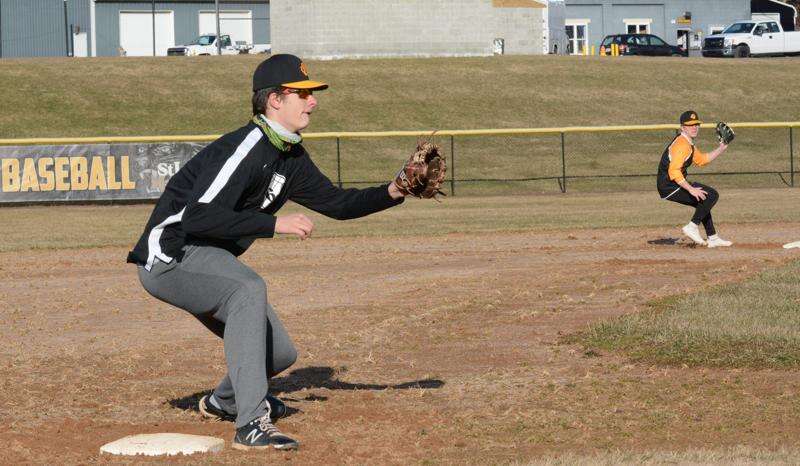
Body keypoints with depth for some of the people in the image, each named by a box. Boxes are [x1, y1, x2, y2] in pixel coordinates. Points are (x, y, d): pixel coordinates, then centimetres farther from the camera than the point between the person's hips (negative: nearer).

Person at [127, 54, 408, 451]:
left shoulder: (291, 157, 7)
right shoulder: (246, 148, -24)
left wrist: (393, 193, -1)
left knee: (280, 354, 8)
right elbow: (198, 217, -32)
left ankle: (224, 402, 43)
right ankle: (251, 425, -40)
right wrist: (275, 224, -31)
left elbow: (336, 203, 15)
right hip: (170, 257, -10)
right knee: (249, 288, -37)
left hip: (206, 261, 10)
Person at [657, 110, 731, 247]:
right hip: (669, 188, -11)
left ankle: (713, 238, 32)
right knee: (712, 194, -14)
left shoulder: (689, 143, 15)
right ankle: (692, 227, -12)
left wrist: (721, 149, 20)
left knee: (703, 201, 28)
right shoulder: (682, 144, -19)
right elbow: (674, 172, -28)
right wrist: (691, 189, -30)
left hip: (672, 185, 11)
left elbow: (702, 159, 28)